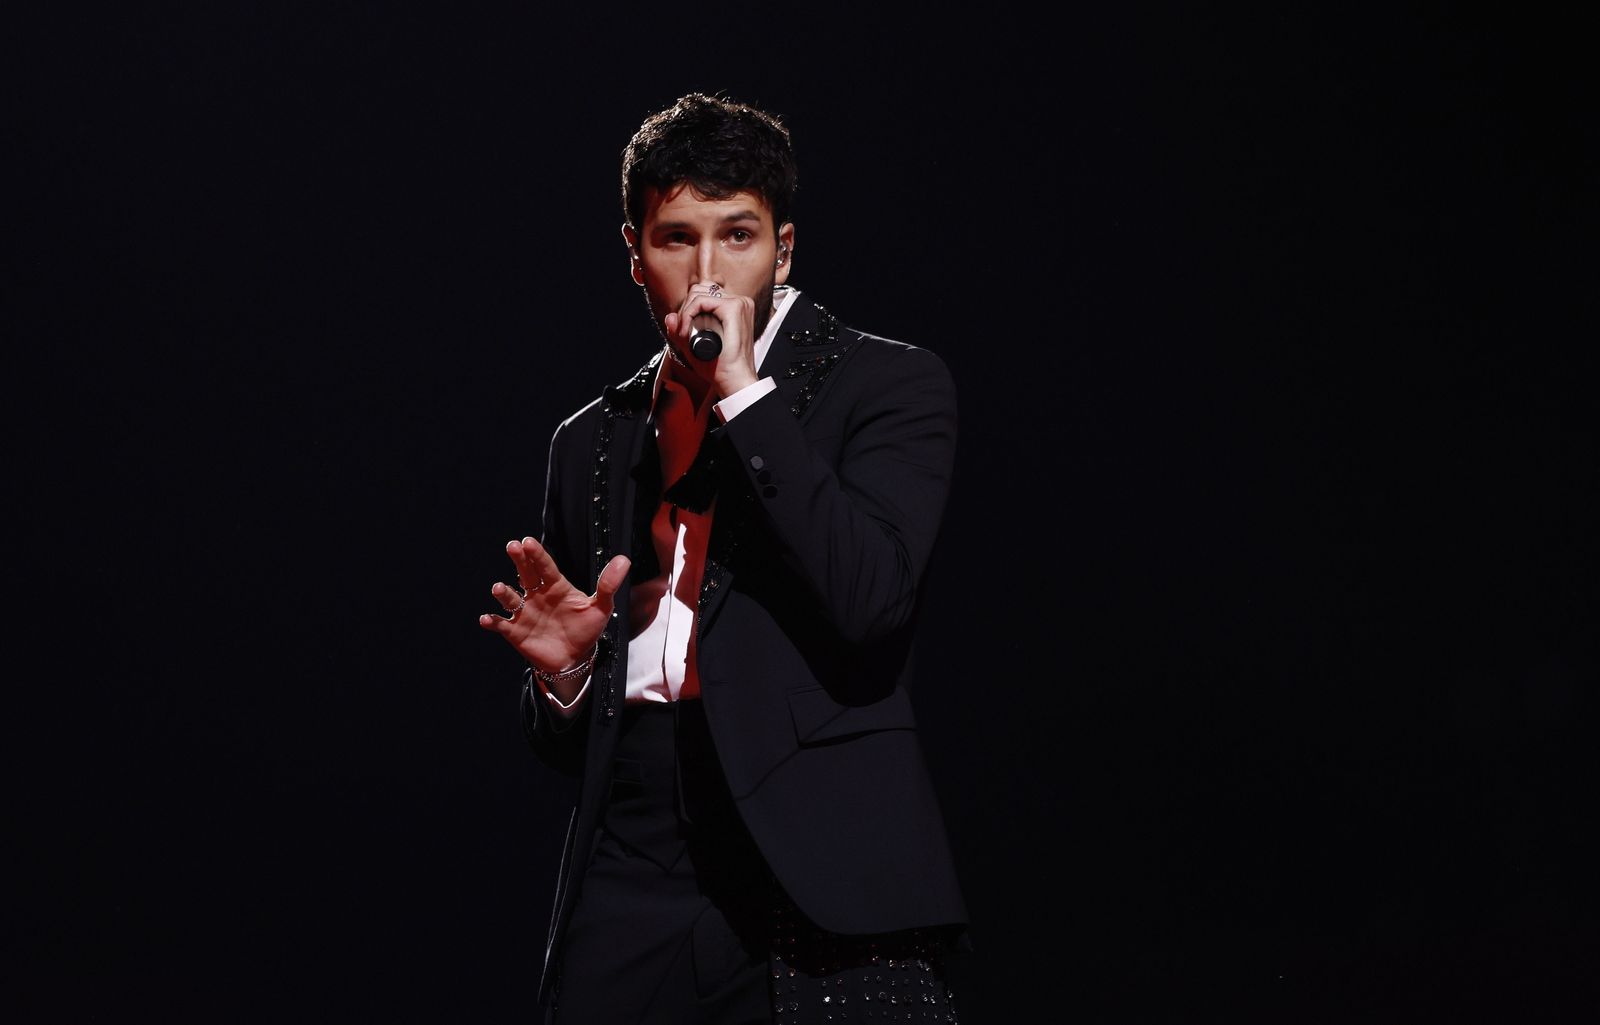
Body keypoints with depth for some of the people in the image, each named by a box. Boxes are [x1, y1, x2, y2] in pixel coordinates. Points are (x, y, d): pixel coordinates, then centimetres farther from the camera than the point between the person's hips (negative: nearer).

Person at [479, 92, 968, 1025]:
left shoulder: (888, 385, 4)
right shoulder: (591, 443, 17)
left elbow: (869, 597, -14)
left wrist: (745, 392, -10)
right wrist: (563, 670, 0)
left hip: (824, 894, -4)